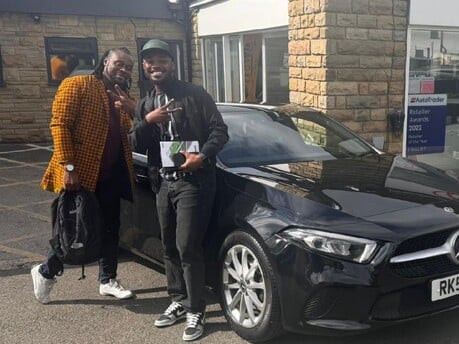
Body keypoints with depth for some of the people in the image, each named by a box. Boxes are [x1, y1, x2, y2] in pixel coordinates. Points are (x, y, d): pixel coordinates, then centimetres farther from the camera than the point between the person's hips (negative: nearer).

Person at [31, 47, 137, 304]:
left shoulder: (124, 98, 15)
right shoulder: (77, 85, -7)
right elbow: (60, 124, -14)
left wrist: (134, 110, -9)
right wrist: (68, 167, -22)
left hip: (112, 175, 7)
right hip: (81, 174, -7)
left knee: (111, 229, 13)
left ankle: (108, 280, 28)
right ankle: (46, 272, 24)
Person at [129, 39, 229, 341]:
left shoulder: (195, 95, -4)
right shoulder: (144, 105, 13)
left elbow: (220, 131, -9)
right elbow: (135, 146, 5)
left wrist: (203, 156, -26)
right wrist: (147, 122, -14)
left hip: (193, 182, -6)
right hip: (163, 183, 7)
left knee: (188, 248, -7)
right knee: (170, 247, 14)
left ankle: (196, 310, 6)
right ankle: (179, 301, 30)